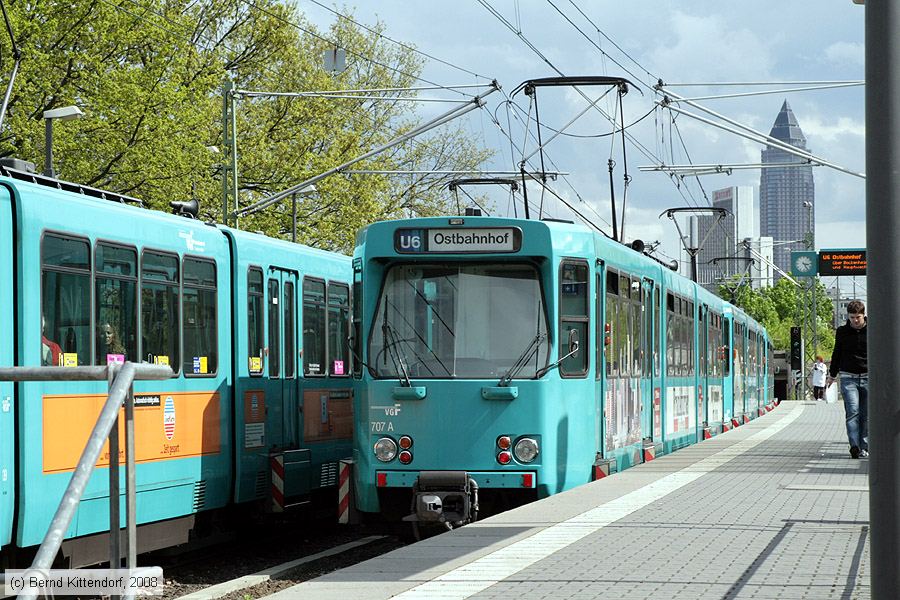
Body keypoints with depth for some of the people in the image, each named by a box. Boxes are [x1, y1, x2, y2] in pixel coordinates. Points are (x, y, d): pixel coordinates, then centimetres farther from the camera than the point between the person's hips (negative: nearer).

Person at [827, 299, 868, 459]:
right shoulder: (842, 332, 7)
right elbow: (837, 354, 18)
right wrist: (832, 375, 23)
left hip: (868, 378, 0)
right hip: (848, 378, 0)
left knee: (866, 414, 2)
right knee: (852, 412, -14)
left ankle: (864, 447, 9)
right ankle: (854, 446, -23)